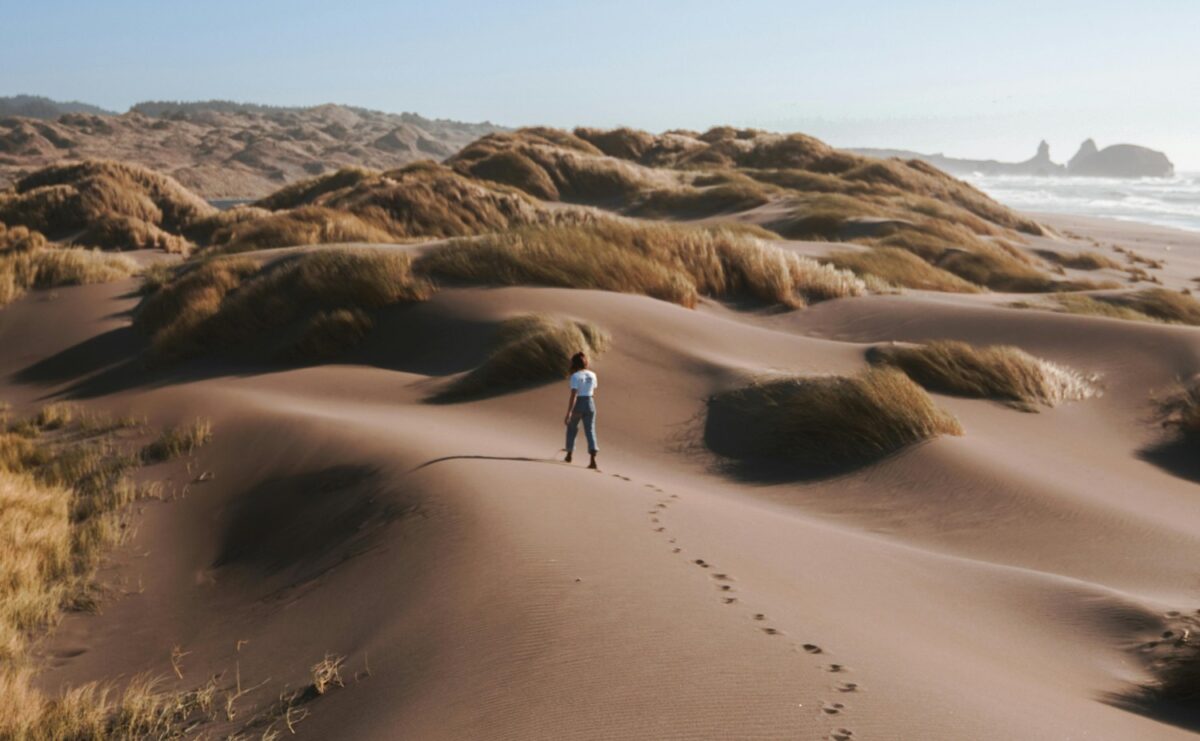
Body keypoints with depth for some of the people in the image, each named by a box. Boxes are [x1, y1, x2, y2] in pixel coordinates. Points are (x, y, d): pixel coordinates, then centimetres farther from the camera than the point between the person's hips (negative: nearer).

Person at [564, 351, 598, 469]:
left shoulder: (575, 376, -12)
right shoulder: (592, 375, 6)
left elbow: (573, 395, -19)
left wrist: (569, 413, -21)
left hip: (577, 405, -4)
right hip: (590, 404, 4)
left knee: (571, 428, 19)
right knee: (590, 431, 0)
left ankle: (569, 455, 32)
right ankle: (593, 460, -15)